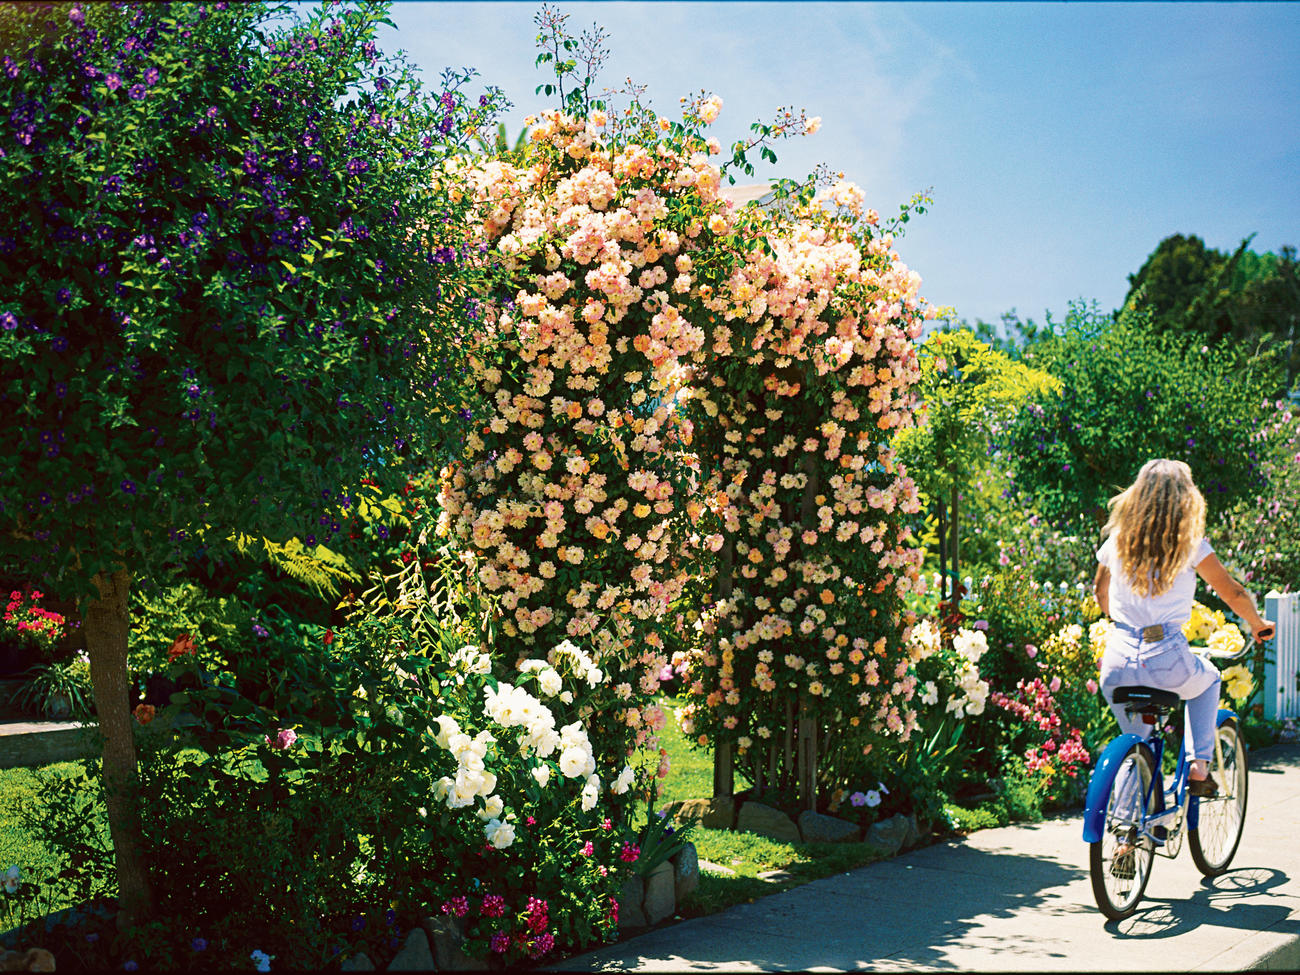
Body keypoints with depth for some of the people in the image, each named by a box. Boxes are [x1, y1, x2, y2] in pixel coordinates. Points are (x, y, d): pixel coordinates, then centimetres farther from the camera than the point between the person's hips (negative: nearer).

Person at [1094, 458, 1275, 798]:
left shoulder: (1116, 539, 7)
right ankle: (1199, 765, 22)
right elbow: (1234, 594, 3)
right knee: (1208, 679, 33)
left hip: (1118, 665, 2)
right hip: (1169, 664, -2)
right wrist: (1257, 624, 23)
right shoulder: (1189, 544, -2)